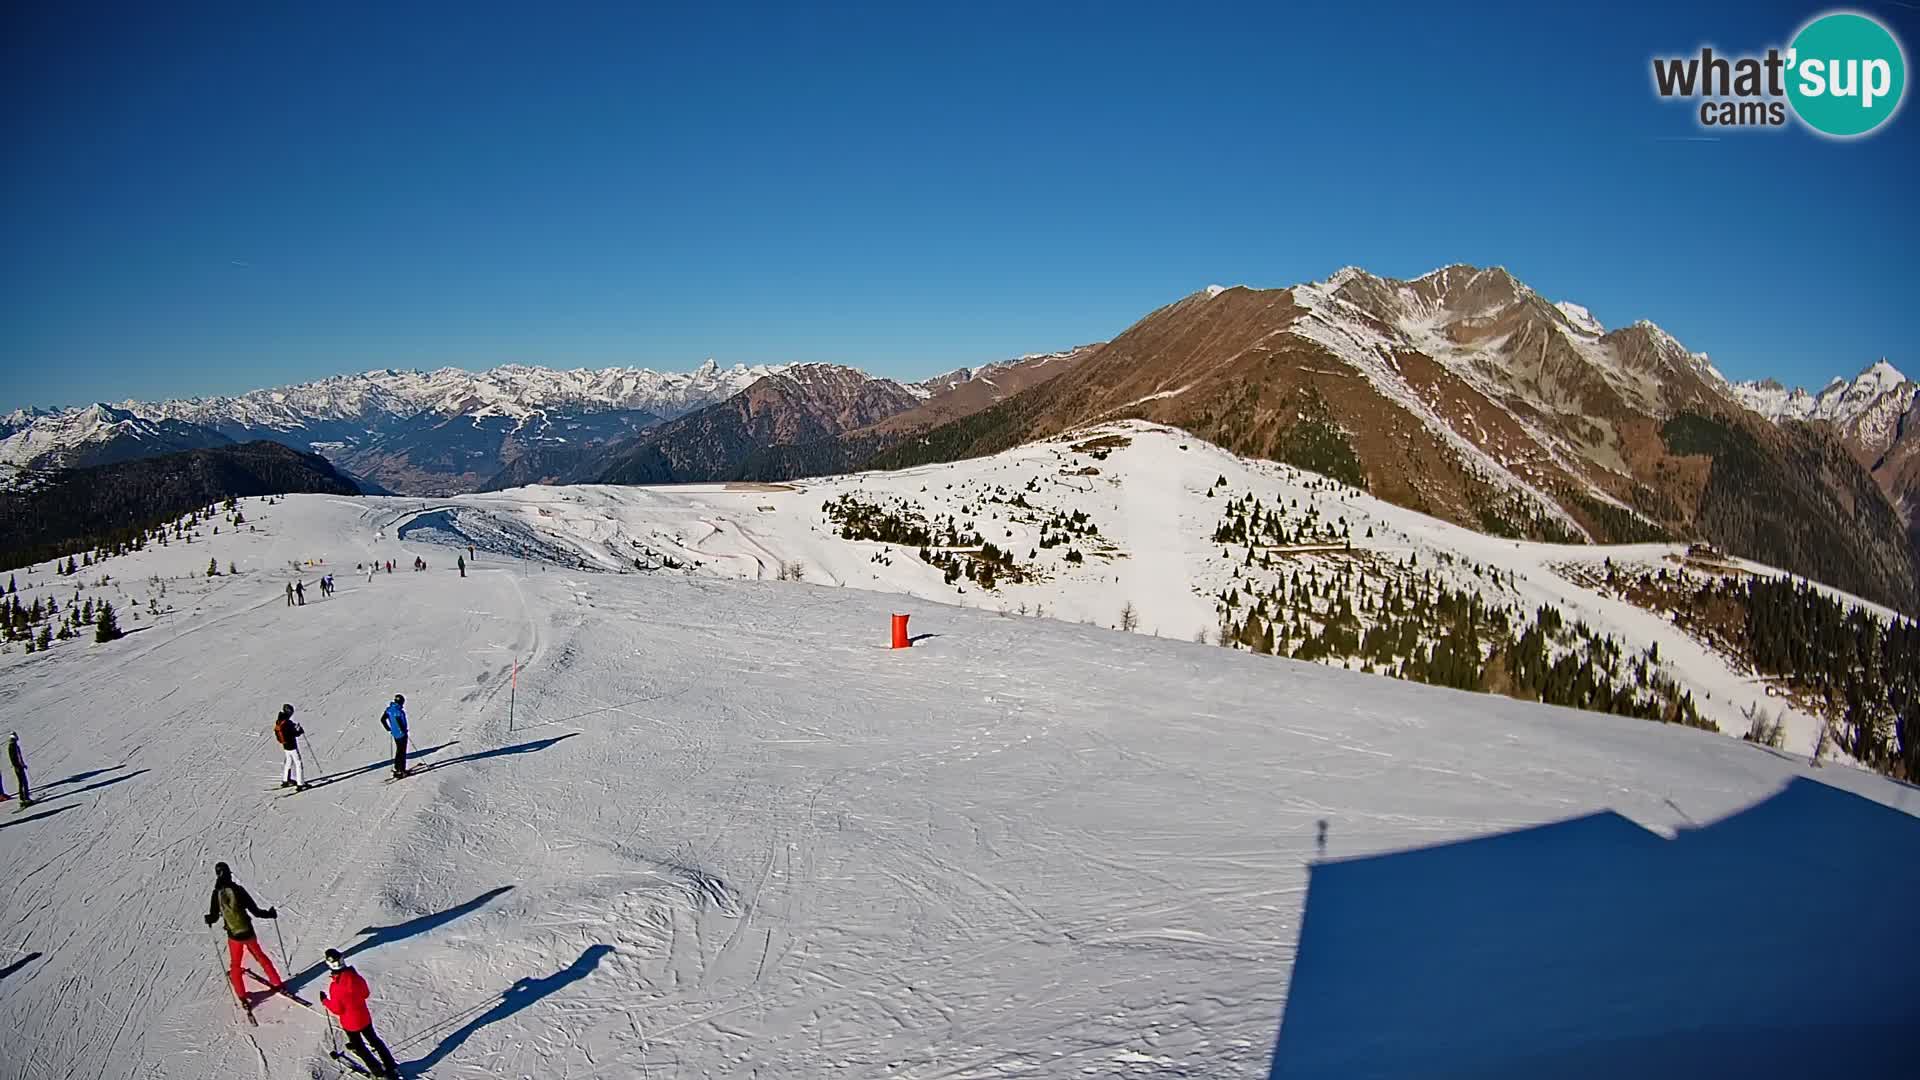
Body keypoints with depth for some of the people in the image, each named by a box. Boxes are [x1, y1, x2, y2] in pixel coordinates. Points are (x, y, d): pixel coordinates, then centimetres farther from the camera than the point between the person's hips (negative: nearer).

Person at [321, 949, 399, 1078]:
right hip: (364, 1017, 5)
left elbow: (337, 1009, -18)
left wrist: (325, 1001, -5)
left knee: (360, 1047, 18)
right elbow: (366, 993, 2)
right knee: (374, 1040, 23)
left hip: (349, 1023, -5)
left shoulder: (335, 986, -28)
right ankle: (392, 1067, 28)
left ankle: (379, 1071, 24)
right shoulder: (355, 976, -13)